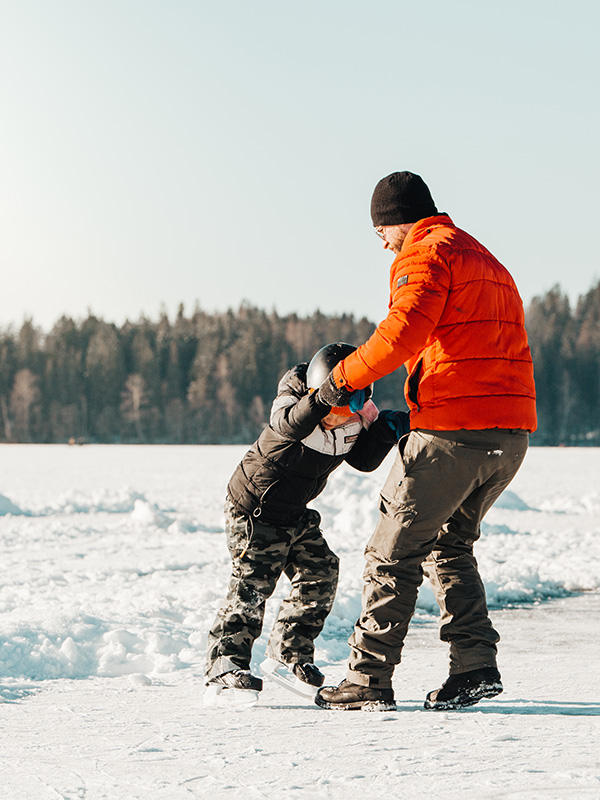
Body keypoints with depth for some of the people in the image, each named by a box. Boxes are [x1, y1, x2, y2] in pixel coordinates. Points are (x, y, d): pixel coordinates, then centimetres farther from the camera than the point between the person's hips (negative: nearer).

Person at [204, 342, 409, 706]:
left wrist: (386, 429, -20)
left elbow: (364, 460, -4)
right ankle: (224, 671, -15)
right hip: (254, 509, -7)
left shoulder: (354, 418, -7)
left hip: (296, 514, 7)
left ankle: (287, 656, 19)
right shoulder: (292, 399, -26)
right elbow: (291, 424, -48)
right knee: (253, 585, -16)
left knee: (319, 574, 3)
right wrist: (324, 398, -64)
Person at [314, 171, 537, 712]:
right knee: (448, 544, 21)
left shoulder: (426, 254, -4)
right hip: (512, 431, 9)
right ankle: (476, 664, 8)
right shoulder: (485, 261, 25)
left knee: (395, 550, 1)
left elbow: (404, 332, -21)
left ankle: (369, 680, 2)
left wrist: (345, 377, -9)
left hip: (454, 432, -9)